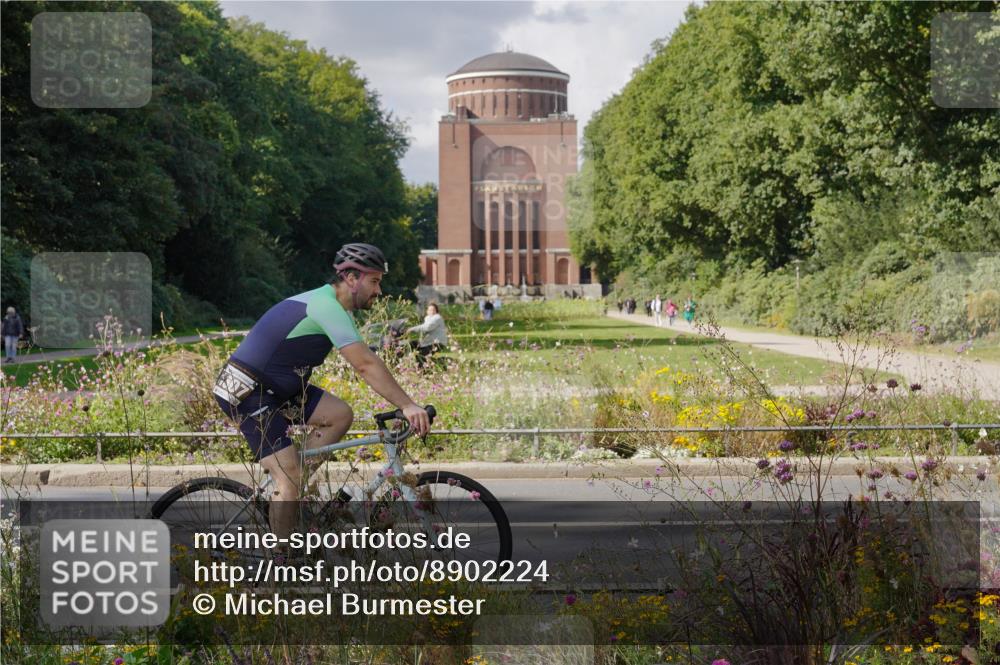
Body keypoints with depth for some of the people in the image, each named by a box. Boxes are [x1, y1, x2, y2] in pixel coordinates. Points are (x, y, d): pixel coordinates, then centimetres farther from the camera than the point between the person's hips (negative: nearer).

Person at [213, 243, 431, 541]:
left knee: (340, 415, -2)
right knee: (289, 479, -11)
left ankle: (293, 483, 5)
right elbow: (366, 365, -28)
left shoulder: (335, 307, 10)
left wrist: (403, 405, 6)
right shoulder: (326, 306, -22)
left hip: (275, 389, 10)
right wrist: (407, 406, -27)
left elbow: (366, 364, 13)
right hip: (247, 393, -10)